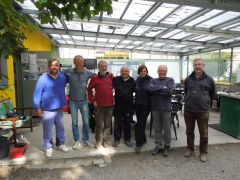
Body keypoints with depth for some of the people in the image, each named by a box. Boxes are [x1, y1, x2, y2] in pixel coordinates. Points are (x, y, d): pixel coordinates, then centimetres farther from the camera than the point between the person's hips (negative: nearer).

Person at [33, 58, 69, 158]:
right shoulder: (43, 78, -12)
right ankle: (48, 147, 26)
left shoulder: (63, 76, 2)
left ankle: (60, 144, 37)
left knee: (60, 128, 17)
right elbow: (37, 94, -10)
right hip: (47, 110, -4)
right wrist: (37, 108, -11)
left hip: (59, 108, 4)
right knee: (48, 130, 7)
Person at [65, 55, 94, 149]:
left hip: (84, 101, 1)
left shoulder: (88, 73, -4)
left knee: (86, 122, 7)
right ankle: (77, 141, 26)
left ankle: (85, 140, 26)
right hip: (73, 101, -1)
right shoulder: (68, 72, -7)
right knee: (74, 122, 9)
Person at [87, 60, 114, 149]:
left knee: (108, 124, 11)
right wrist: (92, 101, -2)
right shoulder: (94, 78, -1)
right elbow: (89, 90, 5)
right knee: (99, 125, 2)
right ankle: (98, 142, 16)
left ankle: (106, 141, 24)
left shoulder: (111, 76, 8)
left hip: (110, 104, 3)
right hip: (99, 105, -3)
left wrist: (114, 99, 11)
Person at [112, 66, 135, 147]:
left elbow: (135, 90, 13)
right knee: (117, 123, 8)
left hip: (129, 106, 1)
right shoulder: (116, 79, -1)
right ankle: (117, 139, 23)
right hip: (118, 105, -1)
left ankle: (127, 139, 27)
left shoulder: (132, 80, 3)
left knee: (128, 123, 12)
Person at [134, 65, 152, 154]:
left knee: (141, 123, -4)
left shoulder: (150, 80, -8)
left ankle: (139, 144, 5)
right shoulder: (137, 80, 6)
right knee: (139, 123, 12)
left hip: (146, 105, -4)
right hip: (138, 104, 5)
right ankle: (143, 139, 31)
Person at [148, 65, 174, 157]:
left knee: (167, 129, 9)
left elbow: (169, 91, -17)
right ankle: (158, 146, 24)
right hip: (155, 108, 2)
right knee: (157, 128, 11)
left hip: (166, 108, -2)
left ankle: (166, 146, 24)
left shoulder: (170, 80, 1)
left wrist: (156, 89, -10)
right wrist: (162, 87, -13)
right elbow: (150, 88, -11)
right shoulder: (153, 80, 9)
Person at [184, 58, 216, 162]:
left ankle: (203, 152, 25)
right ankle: (190, 148, 32)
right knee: (189, 131, 14)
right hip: (188, 110, 2)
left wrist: (205, 102, 12)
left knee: (203, 133, 8)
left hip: (203, 111, -2)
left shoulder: (209, 80, -2)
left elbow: (213, 94, 12)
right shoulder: (188, 79, 3)